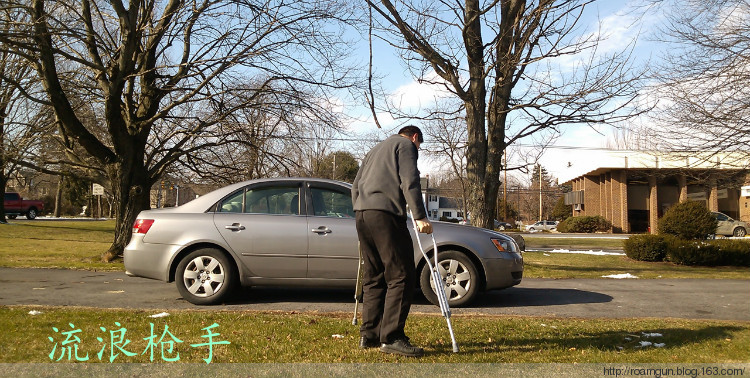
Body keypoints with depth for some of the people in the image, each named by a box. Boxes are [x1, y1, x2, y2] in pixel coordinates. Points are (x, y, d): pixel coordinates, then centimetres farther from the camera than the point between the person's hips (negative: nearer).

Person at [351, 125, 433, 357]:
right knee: (401, 276, -9)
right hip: (385, 214, -9)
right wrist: (420, 217, -12)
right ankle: (391, 337, -15)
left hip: (361, 214, 9)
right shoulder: (406, 145, 8)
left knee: (374, 277, 13)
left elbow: (355, 186, 28)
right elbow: (410, 182, -8)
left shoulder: (376, 150, 33)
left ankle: (369, 335, 14)